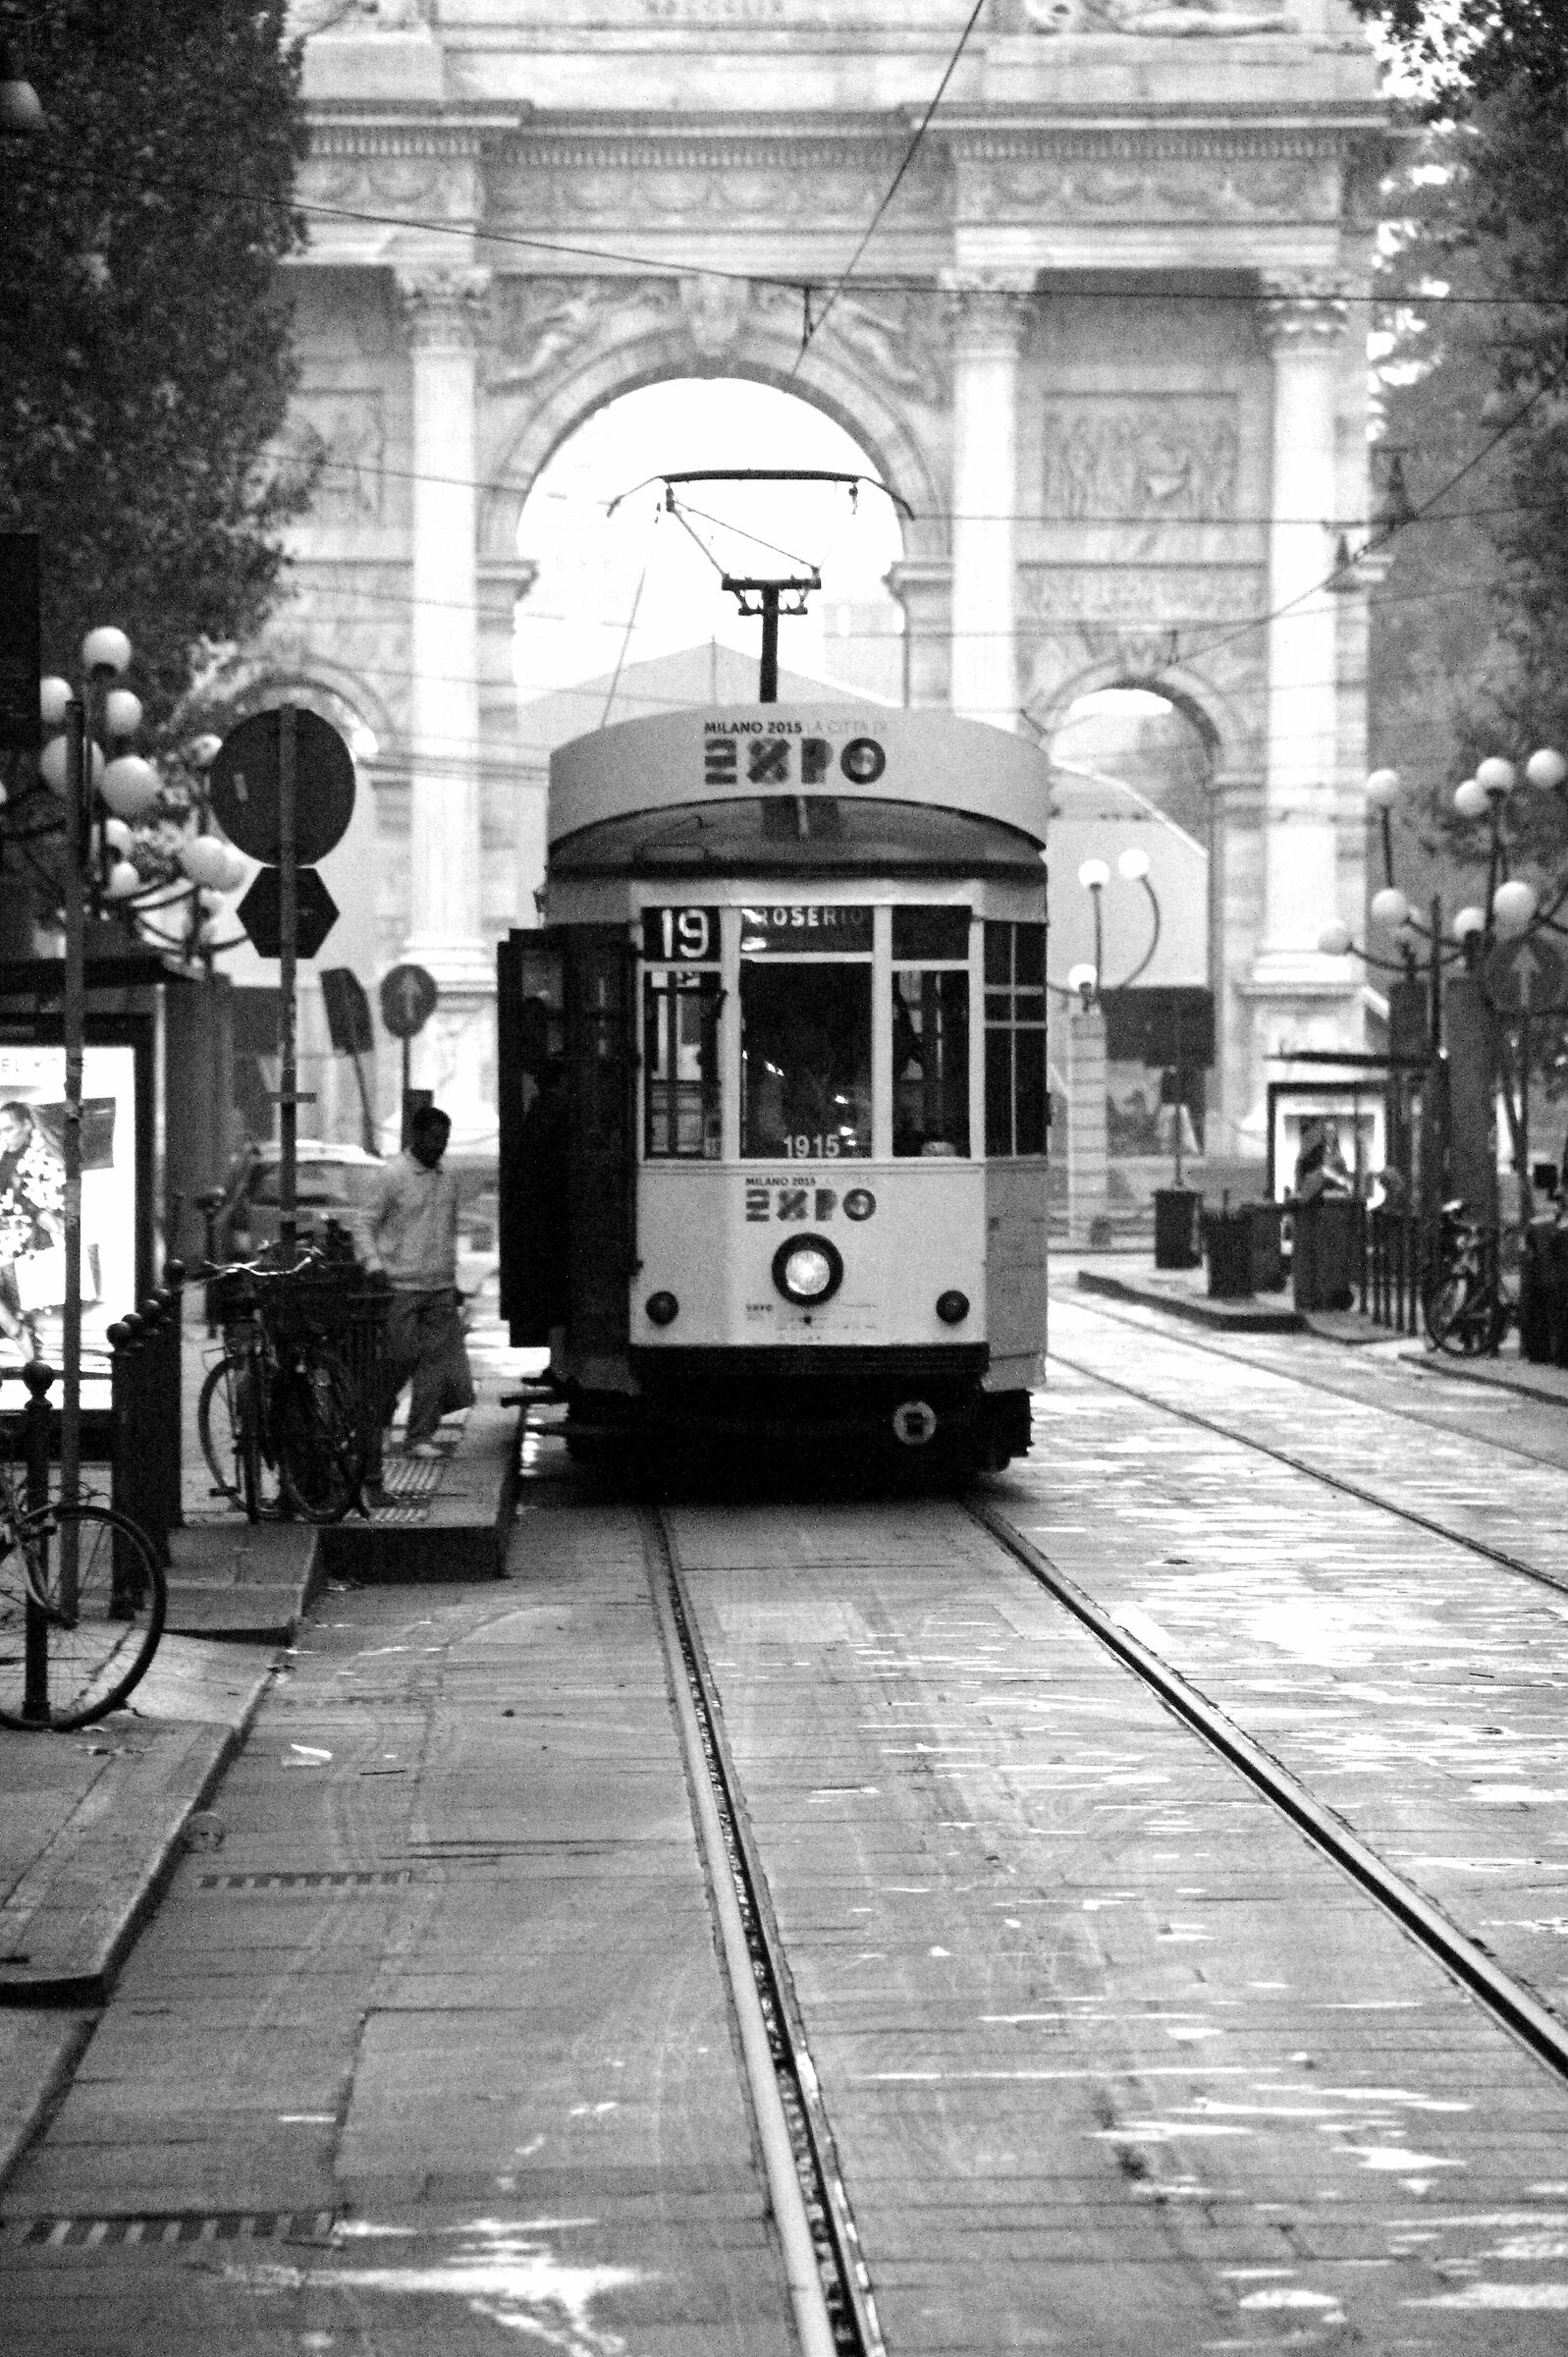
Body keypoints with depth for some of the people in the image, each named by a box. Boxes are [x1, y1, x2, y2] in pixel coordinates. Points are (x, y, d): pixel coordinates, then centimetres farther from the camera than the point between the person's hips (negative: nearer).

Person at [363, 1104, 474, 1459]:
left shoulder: (447, 1180, 13)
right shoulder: (393, 1176, -6)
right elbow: (368, 1224, -4)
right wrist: (375, 1265, -15)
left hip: (441, 1287, 5)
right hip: (402, 1286, -5)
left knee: (437, 1360, -2)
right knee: (399, 1360, -2)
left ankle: (420, 1436, 1)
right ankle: (373, 1426, 18)